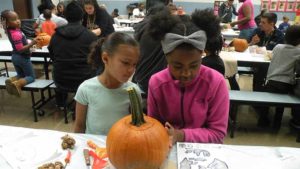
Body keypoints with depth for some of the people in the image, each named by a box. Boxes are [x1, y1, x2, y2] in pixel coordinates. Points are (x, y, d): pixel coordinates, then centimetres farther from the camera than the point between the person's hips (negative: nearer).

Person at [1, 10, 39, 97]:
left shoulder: (9, 30, -1)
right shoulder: (16, 34, -29)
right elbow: (20, 49, -31)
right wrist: (31, 43, -36)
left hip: (15, 57, 9)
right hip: (23, 58, -8)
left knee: (21, 75, 26)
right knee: (31, 77, 7)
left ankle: (11, 80, -5)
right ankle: (17, 84, -21)